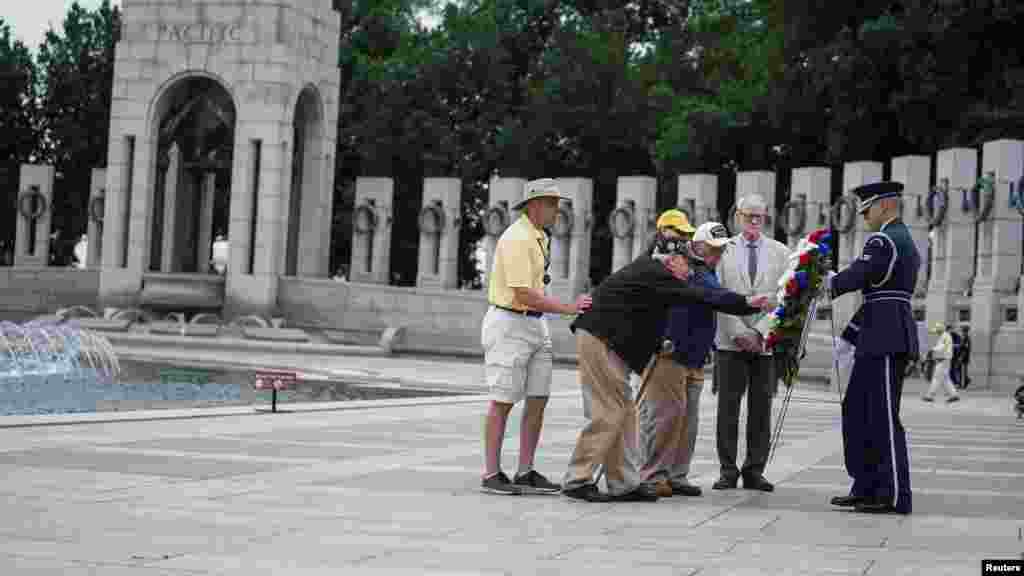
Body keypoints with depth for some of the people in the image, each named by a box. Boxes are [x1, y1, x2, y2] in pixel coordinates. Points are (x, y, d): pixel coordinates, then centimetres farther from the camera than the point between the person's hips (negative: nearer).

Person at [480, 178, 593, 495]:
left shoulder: (538, 236, 13)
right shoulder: (517, 239, -18)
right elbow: (524, 295, -24)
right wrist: (569, 308, -23)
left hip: (535, 324, 9)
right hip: (509, 323, -9)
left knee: (538, 398, 5)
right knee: (503, 401, -4)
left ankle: (526, 473, 9)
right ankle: (492, 475, 2)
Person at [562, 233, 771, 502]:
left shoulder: (646, 267, 15)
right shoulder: (654, 274, -14)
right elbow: (699, 296, -18)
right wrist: (746, 303, -16)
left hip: (604, 341, 10)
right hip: (599, 341, -10)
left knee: (623, 413, 9)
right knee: (610, 412, -8)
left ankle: (625, 483, 11)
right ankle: (577, 479, -4)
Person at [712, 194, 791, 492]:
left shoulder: (780, 252, 9)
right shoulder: (723, 250, 7)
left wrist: (759, 332, -9)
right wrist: (739, 333, -9)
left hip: (766, 342, 1)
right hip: (730, 342, -1)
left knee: (761, 409, 1)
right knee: (728, 409, -1)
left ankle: (754, 471, 7)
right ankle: (728, 470, 5)